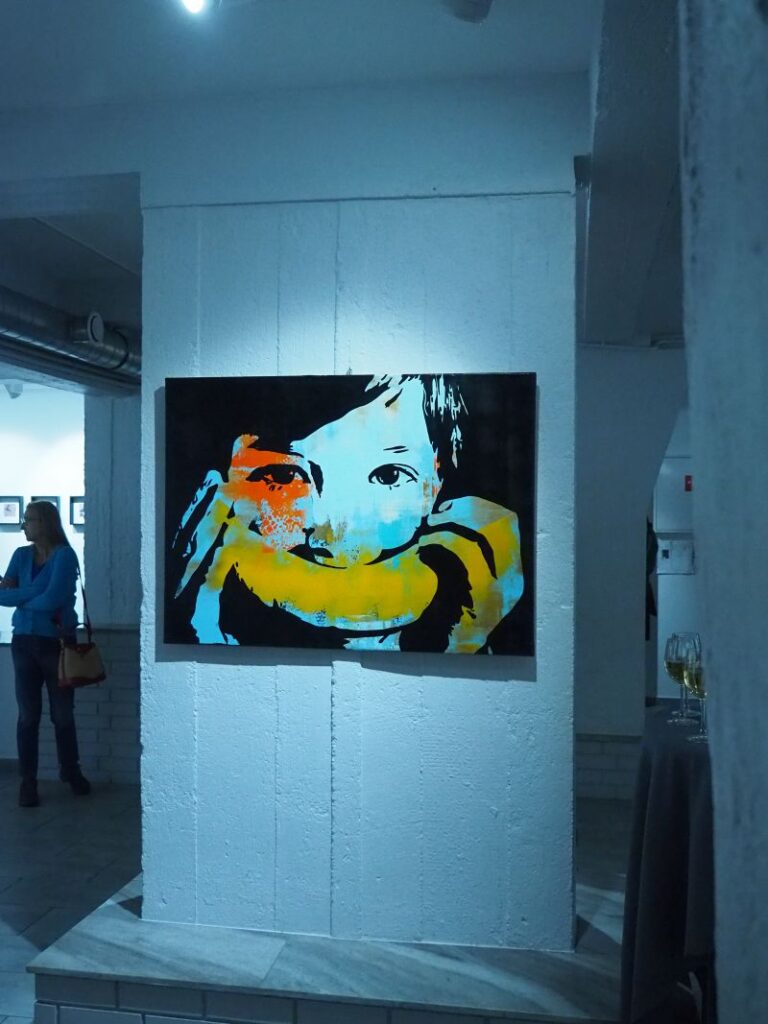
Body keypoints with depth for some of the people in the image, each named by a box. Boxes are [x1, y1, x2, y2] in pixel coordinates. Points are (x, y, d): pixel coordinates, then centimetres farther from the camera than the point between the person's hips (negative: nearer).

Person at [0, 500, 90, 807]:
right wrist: (37, 596, -17)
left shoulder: (64, 555, -10)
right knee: (28, 715, 6)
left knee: (63, 713, 8)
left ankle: (71, 770, 27)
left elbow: (53, 599, -20)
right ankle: (28, 781, 15)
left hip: (57, 643, -3)